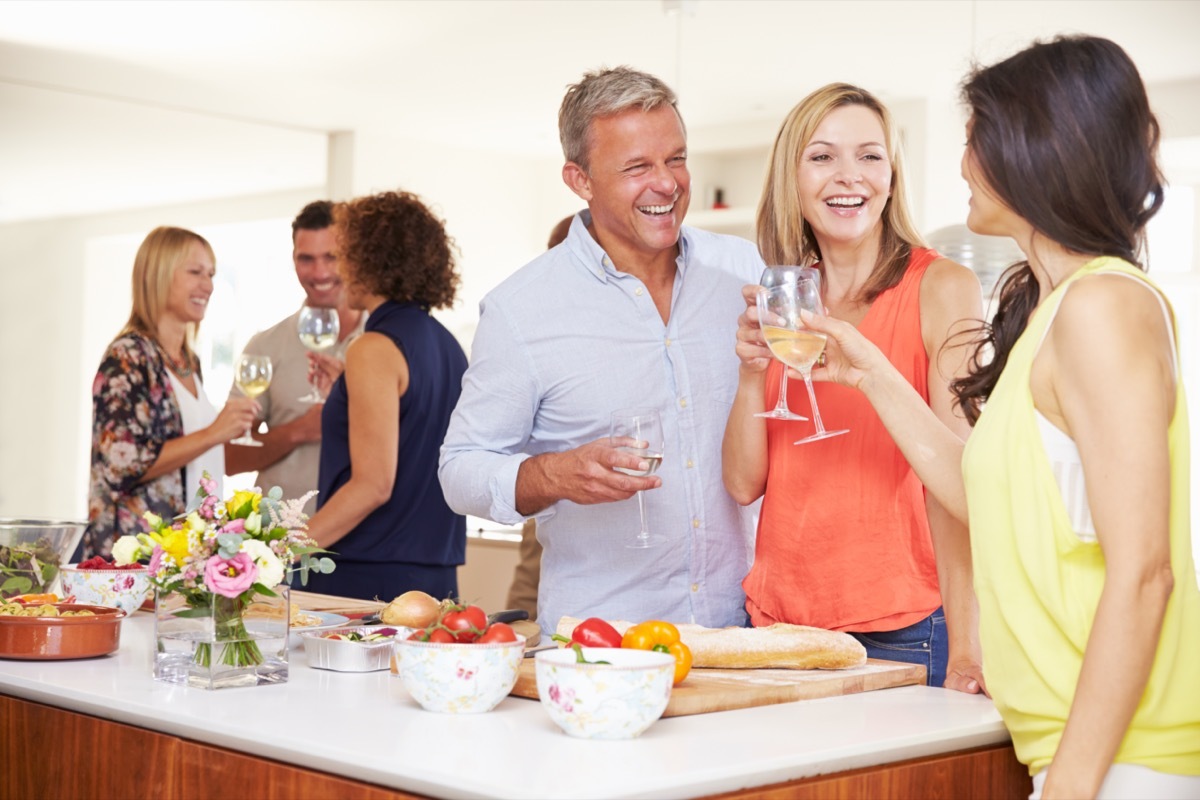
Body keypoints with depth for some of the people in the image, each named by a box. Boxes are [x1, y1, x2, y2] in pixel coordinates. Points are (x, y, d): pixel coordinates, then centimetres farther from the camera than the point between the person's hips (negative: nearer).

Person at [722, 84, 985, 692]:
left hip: (901, 629, -4)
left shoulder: (941, 288, -5)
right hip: (776, 621, 4)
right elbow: (744, 483, 6)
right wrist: (752, 371, -10)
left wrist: (964, 650, -19)